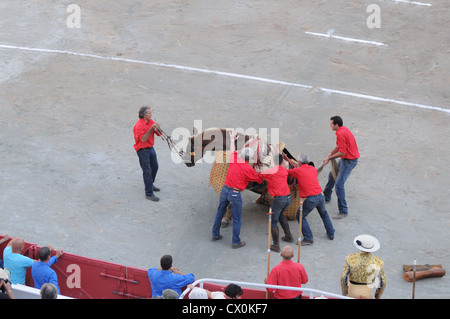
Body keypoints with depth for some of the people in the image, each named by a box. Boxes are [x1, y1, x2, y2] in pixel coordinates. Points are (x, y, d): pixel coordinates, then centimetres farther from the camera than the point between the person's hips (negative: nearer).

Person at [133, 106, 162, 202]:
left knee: (155, 167, 22)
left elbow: (159, 134, 2)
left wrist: (157, 128, -19)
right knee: (147, 171, -6)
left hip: (151, 148, 8)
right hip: (143, 150, -8)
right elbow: (143, 139, -27)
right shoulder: (139, 125, -23)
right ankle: (149, 194, -2)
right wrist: (151, 129, -31)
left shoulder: (151, 121, 2)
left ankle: (150, 184, 46)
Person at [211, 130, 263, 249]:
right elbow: (260, 180, 0)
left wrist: (232, 139, 40)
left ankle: (215, 235, 33)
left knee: (220, 213, 20)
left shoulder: (234, 160, 0)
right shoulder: (249, 169, -13)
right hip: (235, 194, -6)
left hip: (224, 189, 6)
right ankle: (236, 242, 10)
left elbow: (232, 151, 23)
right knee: (236, 219, 5)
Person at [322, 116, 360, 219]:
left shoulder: (341, 134, -26)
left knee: (339, 184, -15)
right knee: (332, 175, 28)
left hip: (349, 161, -11)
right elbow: (338, 146, 14)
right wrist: (329, 155, 1)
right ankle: (326, 196, 49)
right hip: (345, 159, 11)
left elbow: (342, 152, -26)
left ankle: (343, 211, -11)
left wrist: (329, 158, -13)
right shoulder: (343, 129, 7)